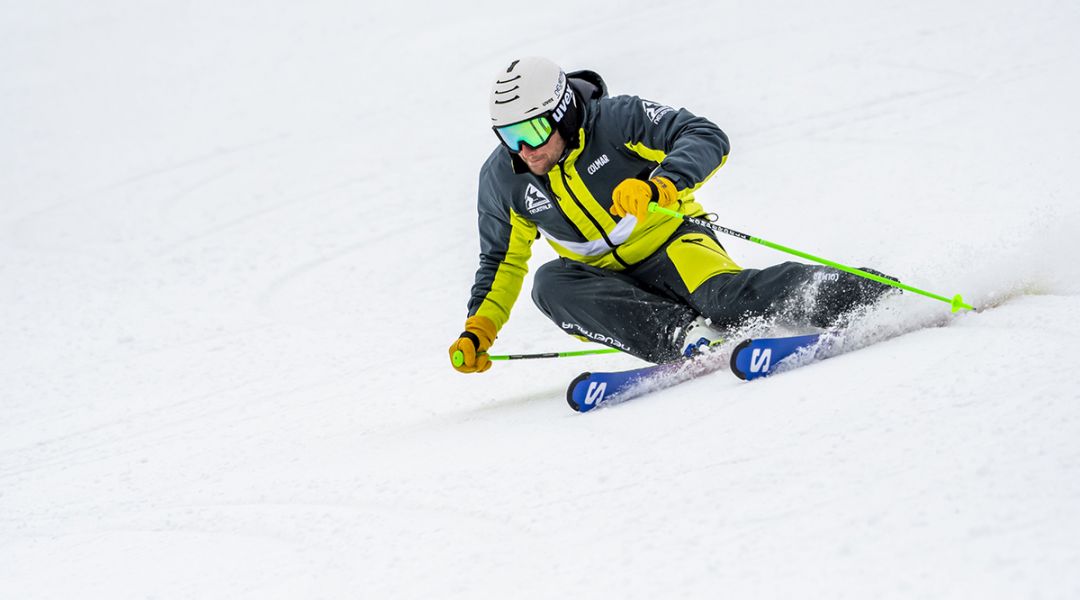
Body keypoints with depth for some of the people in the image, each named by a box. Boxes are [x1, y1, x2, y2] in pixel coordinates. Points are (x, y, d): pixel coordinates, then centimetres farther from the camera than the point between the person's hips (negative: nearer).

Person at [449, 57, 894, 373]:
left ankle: (868, 295, -25)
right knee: (550, 282, -28)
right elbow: (503, 262, 9)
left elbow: (707, 138, -23)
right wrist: (478, 330, -6)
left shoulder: (615, 120, -17)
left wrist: (659, 186, -41)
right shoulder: (502, 179, -4)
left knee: (726, 296, -36)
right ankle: (688, 336, -36)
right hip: (608, 280, 5)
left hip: (669, 244, -5)